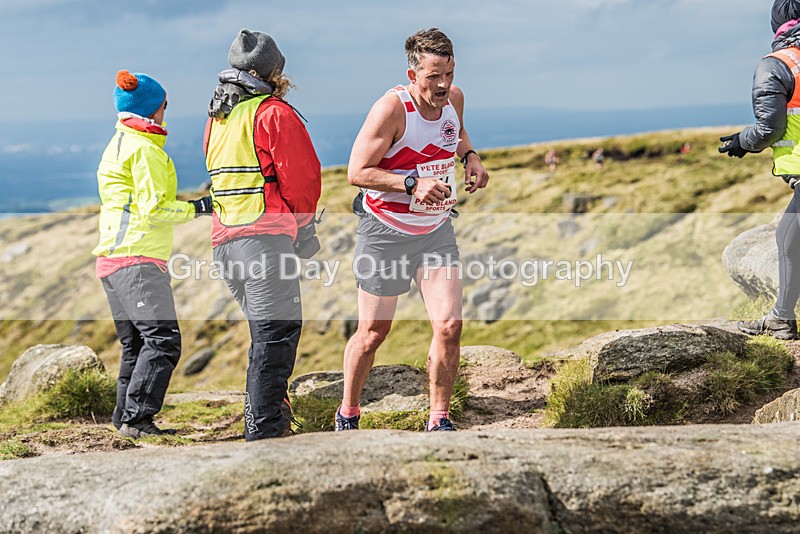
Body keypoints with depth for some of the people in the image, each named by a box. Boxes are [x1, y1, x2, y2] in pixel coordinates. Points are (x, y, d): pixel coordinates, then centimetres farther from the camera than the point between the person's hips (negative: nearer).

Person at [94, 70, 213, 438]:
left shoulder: (119, 145, 21)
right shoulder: (146, 149, -10)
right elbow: (153, 209, -16)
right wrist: (197, 208, -8)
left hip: (113, 258, 11)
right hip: (138, 260, -11)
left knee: (135, 345, 12)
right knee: (163, 339, -16)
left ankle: (126, 417, 11)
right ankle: (136, 418, -21)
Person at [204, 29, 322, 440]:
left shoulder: (216, 118, 19)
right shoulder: (275, 113, -6)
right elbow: (302, 175, -9)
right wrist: (303, 221, 9)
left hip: (224, 239, 8)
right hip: (265, 236, -8)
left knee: (266, 329, 17)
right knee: (278, 330, -8)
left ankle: (264, 414, 17)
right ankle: (264, 430, -13)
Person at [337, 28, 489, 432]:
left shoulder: (454, 98, -1)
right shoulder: (392, 108, -20)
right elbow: (357, 172, -20)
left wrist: (470, 157, 1)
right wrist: (413, 185, -29)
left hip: (436, 231, 5)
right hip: (385, 232, -4)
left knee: (449, 327, -9)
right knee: (373, 332, 5)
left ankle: (439, 419, 6)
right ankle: (347, 414, 26)